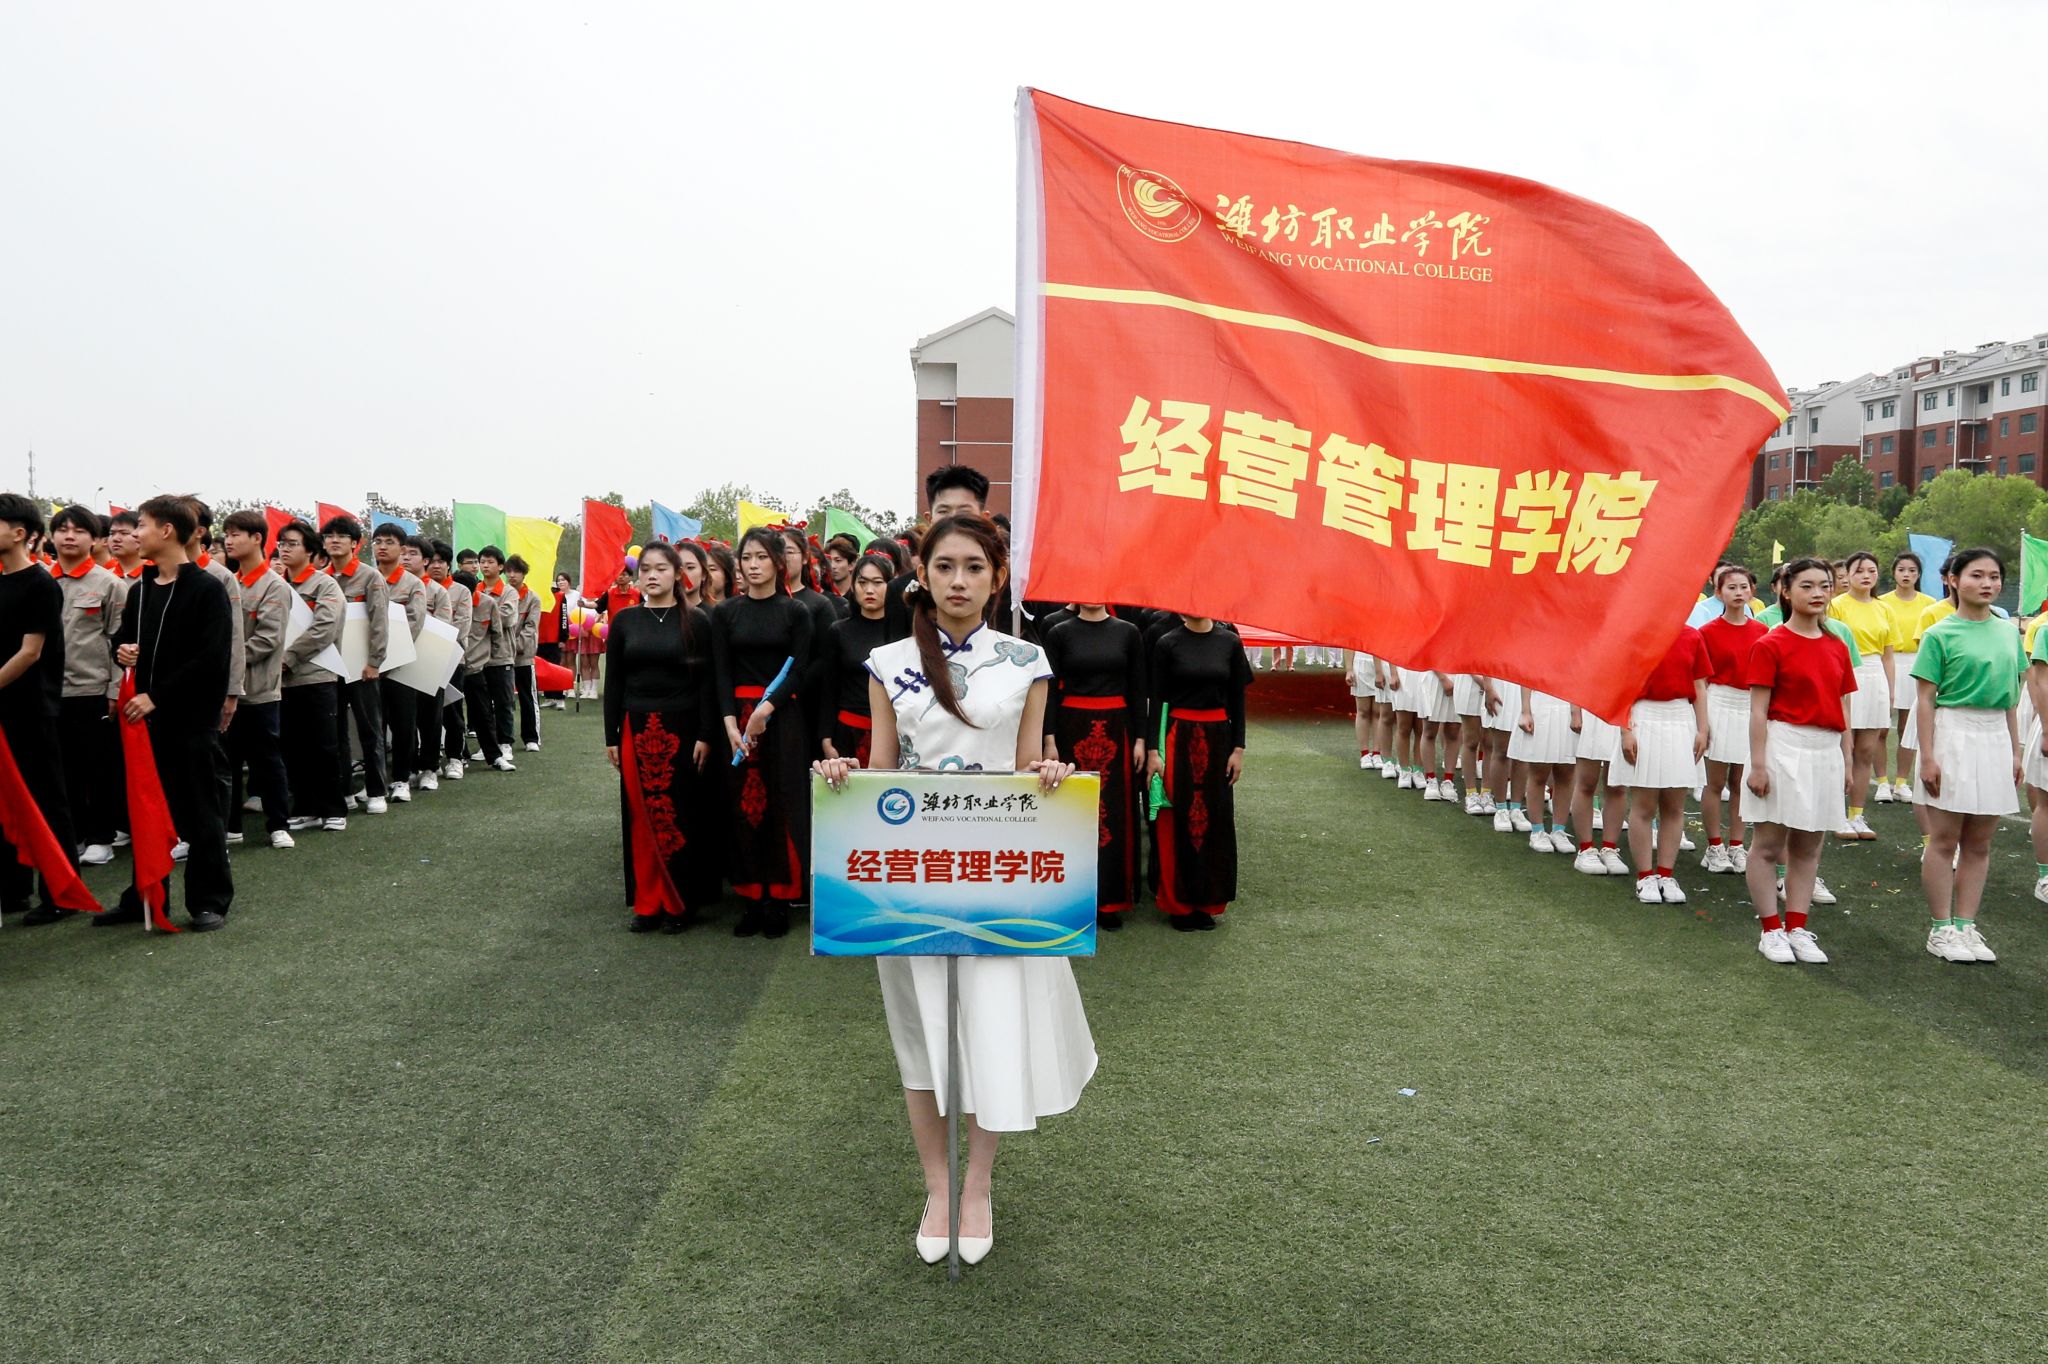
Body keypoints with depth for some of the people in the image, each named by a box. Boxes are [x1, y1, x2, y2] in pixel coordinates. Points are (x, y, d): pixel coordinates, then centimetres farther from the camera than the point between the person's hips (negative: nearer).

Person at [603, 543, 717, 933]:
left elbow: (707, 681, -2)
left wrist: (705, 736, -8)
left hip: (681, 728, -2)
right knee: (642, 817, 5)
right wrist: (611, 736, 3)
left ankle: (679, 903, 12)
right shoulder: (624, 620, 6)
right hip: (636, 729, 2)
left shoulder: (696, 620, -1)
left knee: (680, 814, 2)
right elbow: (613, 681, 7)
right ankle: (647, 901, 14)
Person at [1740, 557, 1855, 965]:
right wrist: (1758, 764, -13)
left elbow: (1843, 711, 13)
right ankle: (1771, 931, 10)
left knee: (1808, 847, 10)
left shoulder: (1837, 647, 10)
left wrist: (1847, 763, 11)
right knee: (1769, 846, 1)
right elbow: (1758, 710, -8)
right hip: (1784, 747, -6)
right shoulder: (1770, 645, -6)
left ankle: (1797, 929, 18)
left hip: (1826, 752, 6)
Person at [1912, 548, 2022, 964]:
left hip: (1994, 739, 5)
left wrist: (2015, 751, 13)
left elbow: (2010, 697, 15)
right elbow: (1926, 700, -8)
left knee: (1979, 842, 9)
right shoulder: (1940, 634, -6)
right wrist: (1927, 757, -13)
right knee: (1944, 840, 1)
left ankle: (1966, 925, 18)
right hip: (1952, 735, -5)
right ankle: (1941, 929, 10)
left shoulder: (2008, 632, 9)